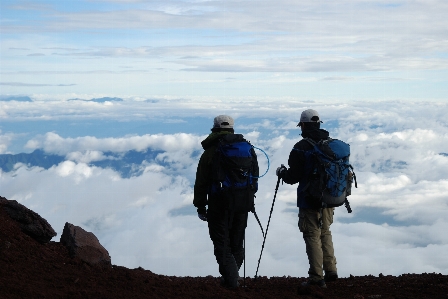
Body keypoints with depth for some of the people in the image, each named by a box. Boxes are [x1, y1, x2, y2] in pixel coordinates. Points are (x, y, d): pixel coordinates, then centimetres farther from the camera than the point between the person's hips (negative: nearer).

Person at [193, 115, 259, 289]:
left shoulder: (210, 152, -7)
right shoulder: (248, 149, 6)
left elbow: (201, 183, -6)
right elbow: (255, 176, 12)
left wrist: (200, 206, 2)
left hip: (219, 204, -4)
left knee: (222, 243, 2)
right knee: (237, 241, 17)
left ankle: (231, 279, -6)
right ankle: (232, 275, 28)